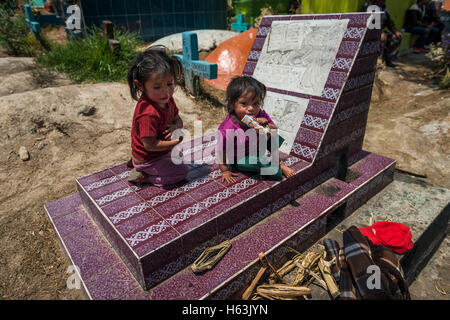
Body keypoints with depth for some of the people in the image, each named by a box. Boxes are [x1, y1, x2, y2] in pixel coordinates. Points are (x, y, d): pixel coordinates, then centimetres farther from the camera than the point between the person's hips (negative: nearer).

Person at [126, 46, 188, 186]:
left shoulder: (167, 99, -9)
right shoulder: (149, 113, -37)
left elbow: (177, 119, 4)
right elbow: (150, 145, -32)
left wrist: (176, 126, -20)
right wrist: (175, 142, -26)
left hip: (159, 151, 9)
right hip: (147, 159, -9)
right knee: (181, 172, -6)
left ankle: (136, 161, 23)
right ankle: (142, 176, 1)